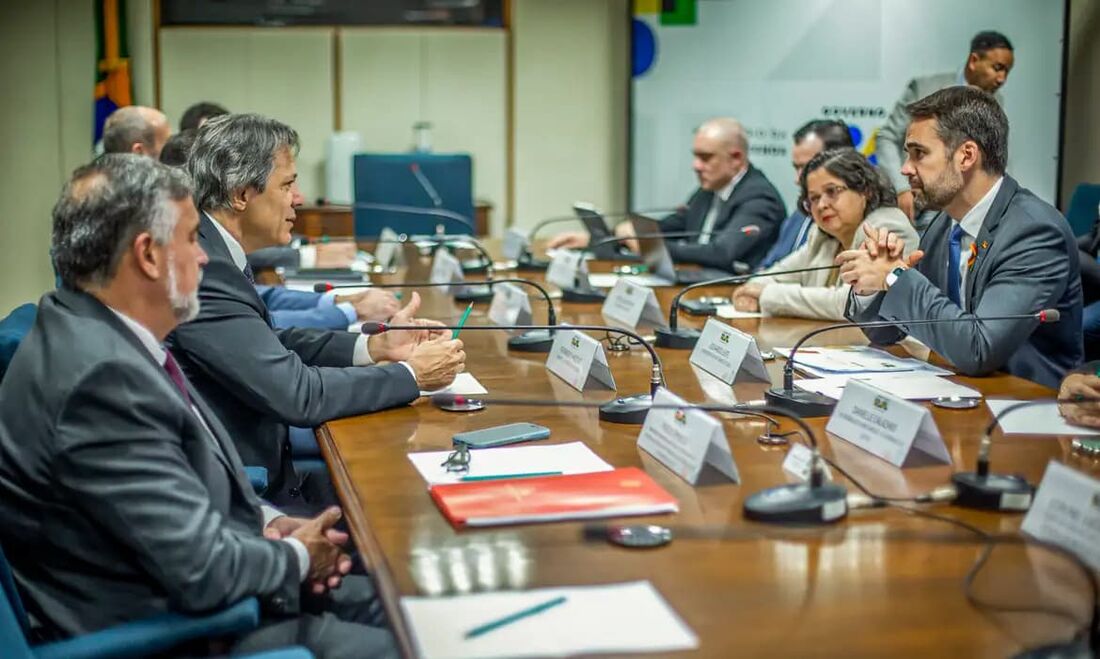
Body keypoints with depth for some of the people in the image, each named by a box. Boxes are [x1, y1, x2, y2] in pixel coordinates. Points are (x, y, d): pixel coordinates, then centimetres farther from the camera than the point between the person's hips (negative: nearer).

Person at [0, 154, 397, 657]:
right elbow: (204, 571, -28)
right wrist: (298, 556, -9)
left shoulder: (98, 333, 2)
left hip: (187, 596, 9)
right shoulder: (101, 375, -28)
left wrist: (266, 522, 0)